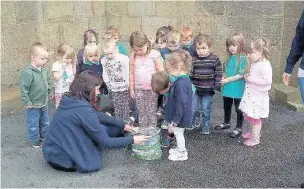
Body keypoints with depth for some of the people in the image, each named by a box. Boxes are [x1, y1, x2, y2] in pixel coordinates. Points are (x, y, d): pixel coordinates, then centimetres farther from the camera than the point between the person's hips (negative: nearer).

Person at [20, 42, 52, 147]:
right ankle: (35, 140, 28)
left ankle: (45, 136, 41)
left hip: (44, 103, 7)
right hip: (33, 105, -7)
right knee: (33, 124, 10)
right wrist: (27, 102, -19)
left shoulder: (44, 69, -3)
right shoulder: (27, 72, -26)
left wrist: (50, 92, 19)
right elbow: (24, 89, -22)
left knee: (45, 122, 22)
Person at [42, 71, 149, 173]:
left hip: (52, 153, 8)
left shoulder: (70, 100, 0)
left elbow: (98, 115, 12)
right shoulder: (84, 110, -25)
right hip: (64, 159, -8)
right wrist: (132, 140, -5)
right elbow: (104, 142, -16)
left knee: (100, 128, 9)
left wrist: (123, 125, 15)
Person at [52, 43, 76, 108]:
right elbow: (56, 77, -20)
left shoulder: (70, 64, 5)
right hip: (60, 92, -5)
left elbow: (74, 74, 13)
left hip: (70, 91, 5)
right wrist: (63, 68, -21)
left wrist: (74, 65, 2)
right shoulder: (56, 65, -11)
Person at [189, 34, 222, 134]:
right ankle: (196, 121, 35)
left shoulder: (215, 59, -8)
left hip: (208, 90, -2)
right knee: (194, 108, 10)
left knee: (206, 110, 7)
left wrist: (217, 86, -7)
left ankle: (206, 125, 26)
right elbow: (190, 74, 2)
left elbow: (218, 74, -5)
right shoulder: (193, 60, -3)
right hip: (195, 89, 2)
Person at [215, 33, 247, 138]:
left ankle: (239, 128, 19)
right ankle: (226, 123, 40)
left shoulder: (242, 58, -16)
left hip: (238, 88, -7)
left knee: (238, 108, 6)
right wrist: (223, 78, -3)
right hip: (227, 87, 7)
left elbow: (241, 75, -19)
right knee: (227, 106, 21)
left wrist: (228, 79, -18)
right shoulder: (230, 58, 6)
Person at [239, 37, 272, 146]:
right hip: (251, 94, 9)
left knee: (254, 117, 3)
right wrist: (248, 77, 1)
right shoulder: (254, 63, 6)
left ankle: (255, 138, 18)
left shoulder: (265, 65, -21)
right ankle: (253, 132, 40)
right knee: (248, 115, 20)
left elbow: (267, 80, -29)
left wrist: (251, 79, -24)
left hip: (258, 97, -9)